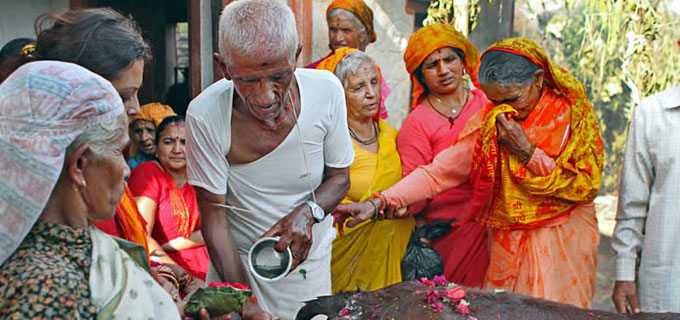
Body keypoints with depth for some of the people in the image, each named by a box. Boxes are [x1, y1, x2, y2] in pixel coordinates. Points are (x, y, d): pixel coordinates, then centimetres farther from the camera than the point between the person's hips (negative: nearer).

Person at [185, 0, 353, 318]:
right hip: (236, 260, -2)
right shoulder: (205, 116, -25)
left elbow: (339, 176, -4)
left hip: (310, 256, 2)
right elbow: (214, 218, -18)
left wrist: (309, 212, -24)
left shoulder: (326, 91, -19)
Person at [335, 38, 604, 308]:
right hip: (508, 245, 2)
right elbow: (438, 172, -7)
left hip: (564, 242, -2)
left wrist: (526, 151, -19)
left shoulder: (573, 111, -7)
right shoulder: (489, 120, -1)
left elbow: (585, 186, -12)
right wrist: (378, 202, -19)